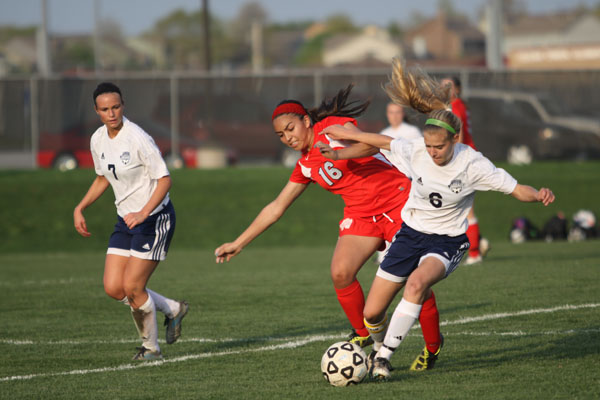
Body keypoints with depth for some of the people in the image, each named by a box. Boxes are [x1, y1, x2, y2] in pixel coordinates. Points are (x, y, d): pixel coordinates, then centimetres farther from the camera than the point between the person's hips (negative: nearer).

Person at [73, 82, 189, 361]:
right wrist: (80, 208, 11)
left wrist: (143, 213, -31)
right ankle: (173, 310, 21)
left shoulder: (138, 139, -21)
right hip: (125, 220, 8)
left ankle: (150, 347, 15)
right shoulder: (98, 140, 3)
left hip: (155, 217, -7)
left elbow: (164, 180, -19)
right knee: (113, 288, -2)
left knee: (132, 287, -10)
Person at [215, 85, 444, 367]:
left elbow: (371, 145, -22)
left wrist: (338, 153, -39)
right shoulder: (305, 166, 13)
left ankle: (433, 346, 3)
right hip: (360, 214, 6)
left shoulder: (331, 127, -7)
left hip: (397, 201, -6)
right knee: (340, 273, -17)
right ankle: (362, 333, 2)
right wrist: (238, 244, 19)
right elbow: (276, 208, 19)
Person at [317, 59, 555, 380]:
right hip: (411, 233, 3)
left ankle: (384, 358, -29)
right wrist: (340, 152, 7)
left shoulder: (471, 164, -20)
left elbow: (517, 190, -18)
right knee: (372, 313, 0)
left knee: (417, 282, -37)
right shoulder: (415, 151, -14)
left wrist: (538, 195, -38)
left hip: (447, 241, -3)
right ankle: (379, 347, 37)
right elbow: (379, 142, 4)